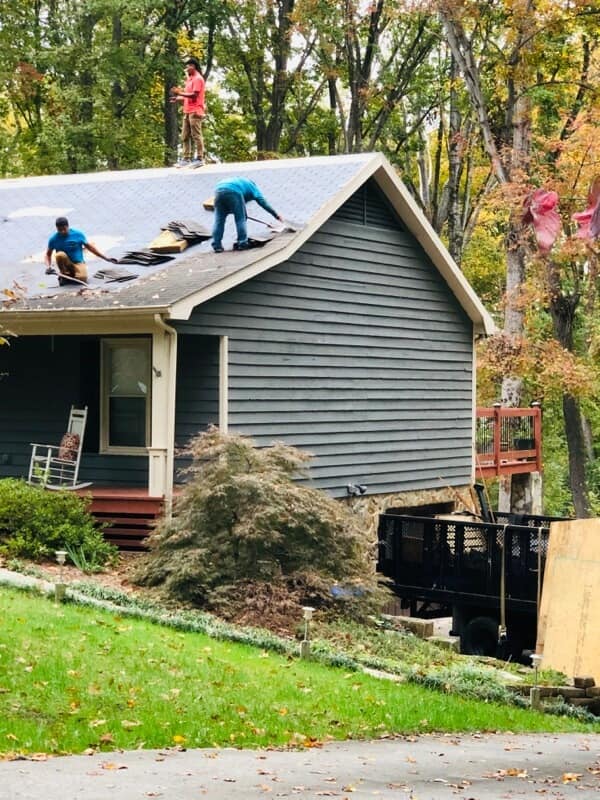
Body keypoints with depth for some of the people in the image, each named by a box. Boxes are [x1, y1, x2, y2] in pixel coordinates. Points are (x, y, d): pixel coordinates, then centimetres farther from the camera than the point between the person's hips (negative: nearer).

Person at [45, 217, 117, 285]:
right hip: (65, 263, 0)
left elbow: (89, 247, 4)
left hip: (78, 263, 0)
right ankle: (64, 274, -7)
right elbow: (48, 254, 8)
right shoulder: (53, 239, -5)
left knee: (82, 278, -33)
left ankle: (71, 276, 5)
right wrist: (48, 266, -12)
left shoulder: (78, 234, -7)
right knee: (60, 255, -34)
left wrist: (106, 258, 4)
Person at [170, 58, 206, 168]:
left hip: (195, 112, -9)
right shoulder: (190, 79, 20)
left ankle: (199, 159, -5)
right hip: (187, 112, 9)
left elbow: (194, 95, -16)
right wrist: (179, 99, 8)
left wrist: (180, 93, -16)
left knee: (196, 136, -7)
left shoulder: (198, 78, -8)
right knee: (185, 137, 7)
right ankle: (186, 159, 8)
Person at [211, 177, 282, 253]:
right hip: (233, 192, -6)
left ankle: (217, 246, 6)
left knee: (219, 220, 10)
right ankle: (242, 244, 8)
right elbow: (262, 202, 17)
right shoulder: (252, 186, 26)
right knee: (240, 219, 8)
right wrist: (276, 215, 18)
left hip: (219, 190, 6)